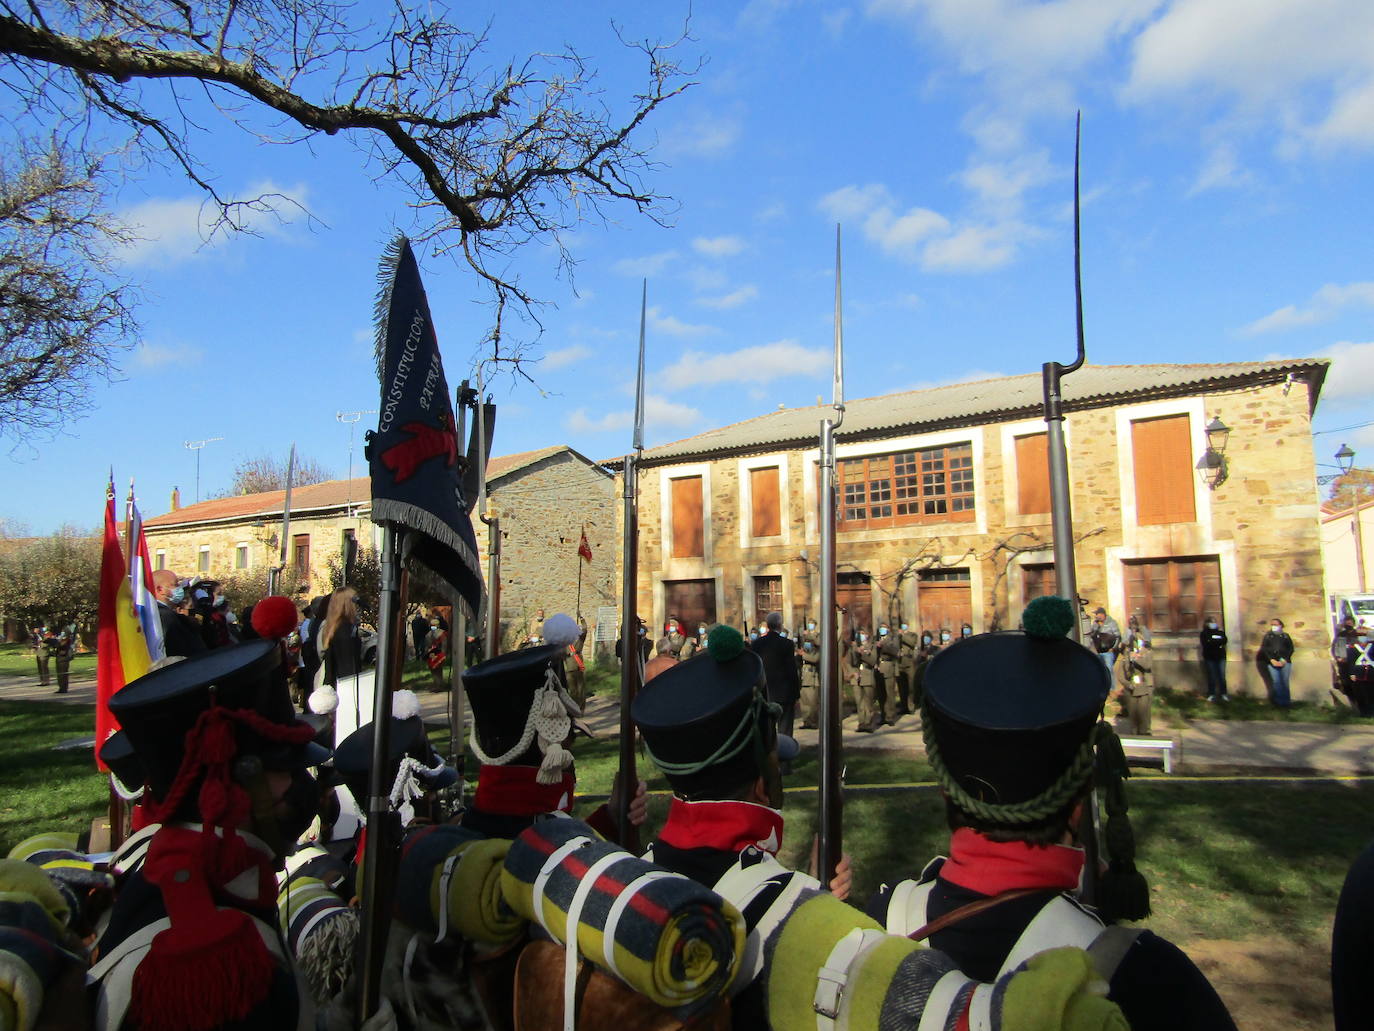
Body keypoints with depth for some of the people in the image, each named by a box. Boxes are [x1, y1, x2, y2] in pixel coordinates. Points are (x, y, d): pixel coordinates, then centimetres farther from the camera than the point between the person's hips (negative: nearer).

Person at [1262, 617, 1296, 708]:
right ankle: (1280, 701, -6)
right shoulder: (1267, 636, 15)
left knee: (1285, 682, -3)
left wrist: (1284, 660, -5)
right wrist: (1272, 660, -6)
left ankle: (1286, 701, 4)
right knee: (1276, 681, -9)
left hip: (1285, 662, 0)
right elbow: (1264, 649, 7)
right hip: (1272, 662, 0)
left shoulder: (1285, 636, 14)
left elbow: (1291, 648, 7)